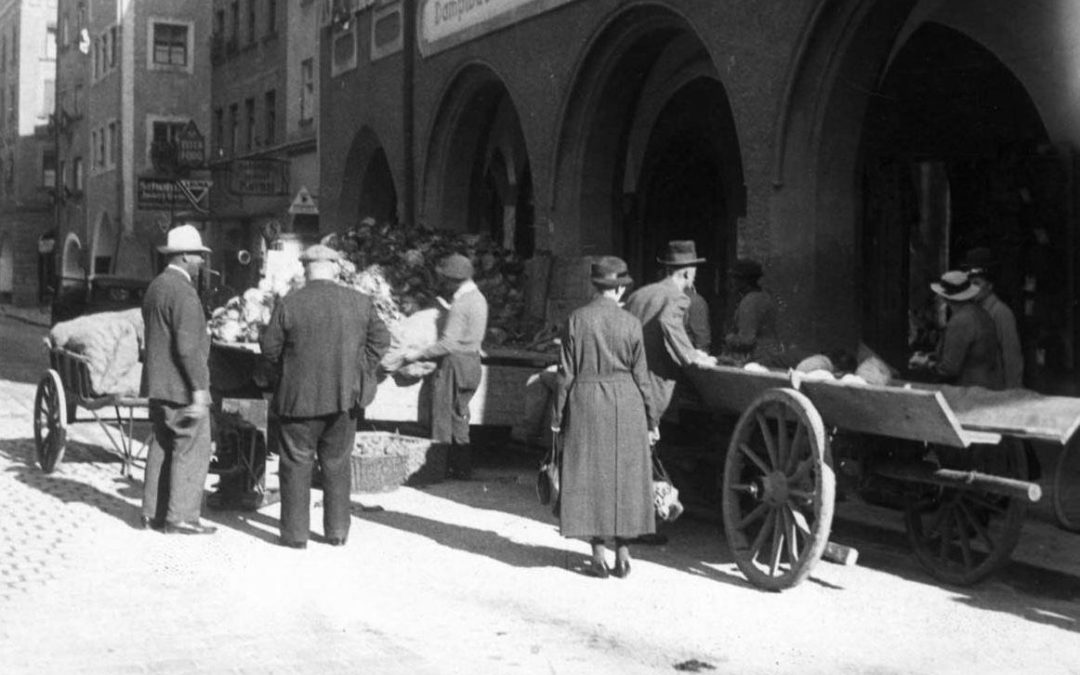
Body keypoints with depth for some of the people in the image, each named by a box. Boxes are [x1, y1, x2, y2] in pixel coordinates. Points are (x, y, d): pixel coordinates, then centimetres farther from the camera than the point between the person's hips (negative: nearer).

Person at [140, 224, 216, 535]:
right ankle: (180, 517, -2)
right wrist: (199, 390, -21)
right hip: (182, 386, -10)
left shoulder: (155, 286, 14)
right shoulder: (183, 292, -17)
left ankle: (153, 513, 18)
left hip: (158, 384, 10)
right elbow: (187, 346, -22)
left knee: (163, 447, 14)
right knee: (192, 451, -4)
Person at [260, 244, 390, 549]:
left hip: (299, 397, -3)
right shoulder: (359, 302, -1)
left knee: (297, 464, 7)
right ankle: (337, 530, 18)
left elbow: (269, 346, -5)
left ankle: (295, 533, 8)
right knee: (337, 463, 14)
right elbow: (380, 339, 4)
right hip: (344, 397, 3)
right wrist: (358, 373, 10)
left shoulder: (289, 304, -8)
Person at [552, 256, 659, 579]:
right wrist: (652, 419, 8)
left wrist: (558, 416, 4)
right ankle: (622, 552, 13)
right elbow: (640, 376, 0)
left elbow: (566, 373, -3)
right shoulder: (631, 324, -4)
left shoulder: (576, 320, -5)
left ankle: (598, 554, 7)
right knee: (624, 475, 11)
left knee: (589, 477, 7)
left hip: (585, 403, 0)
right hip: (625, 405, 1)